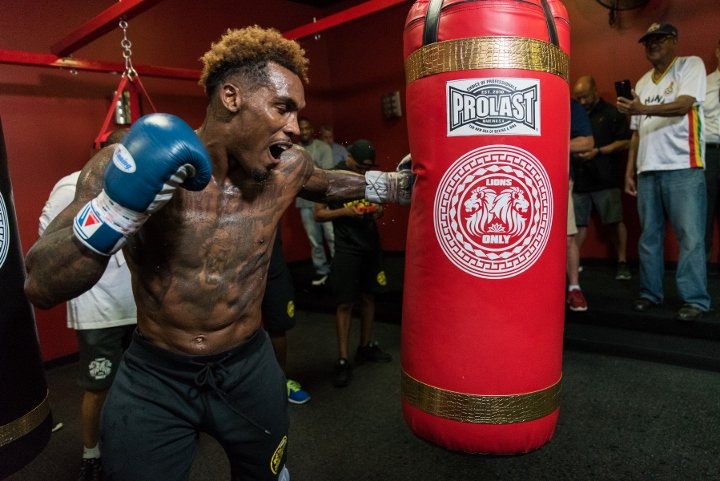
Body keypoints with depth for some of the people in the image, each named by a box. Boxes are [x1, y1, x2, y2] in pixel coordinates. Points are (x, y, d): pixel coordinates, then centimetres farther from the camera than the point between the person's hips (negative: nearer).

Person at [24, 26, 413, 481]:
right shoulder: (128, 163, -19)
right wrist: (117, 207, -37)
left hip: (248, 366, 3)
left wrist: (396, 184, 6)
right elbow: (41, 286, -22)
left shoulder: (288, 167, -11)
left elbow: (327, 184, 14)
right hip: (152, 376, -2)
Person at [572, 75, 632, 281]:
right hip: (579, 178, 4)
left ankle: (622, 262, 10)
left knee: (615, 221, 0)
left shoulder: (612, 113, 1)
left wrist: (597, 151, -14)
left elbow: (625, 142, -3)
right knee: (578, 223, 8)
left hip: (605, 179, -3)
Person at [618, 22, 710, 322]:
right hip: (647, 170, 5)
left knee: (690, 236, -6)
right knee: (649, 235, 7)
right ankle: (650, 293, 15)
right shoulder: (642, 83, 20)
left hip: (682, 167, -5)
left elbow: (683, 106, -13)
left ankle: (695, 300, 0)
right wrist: (629, 170, 11)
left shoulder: (691, 65, 5)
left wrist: (642, 109, -27)